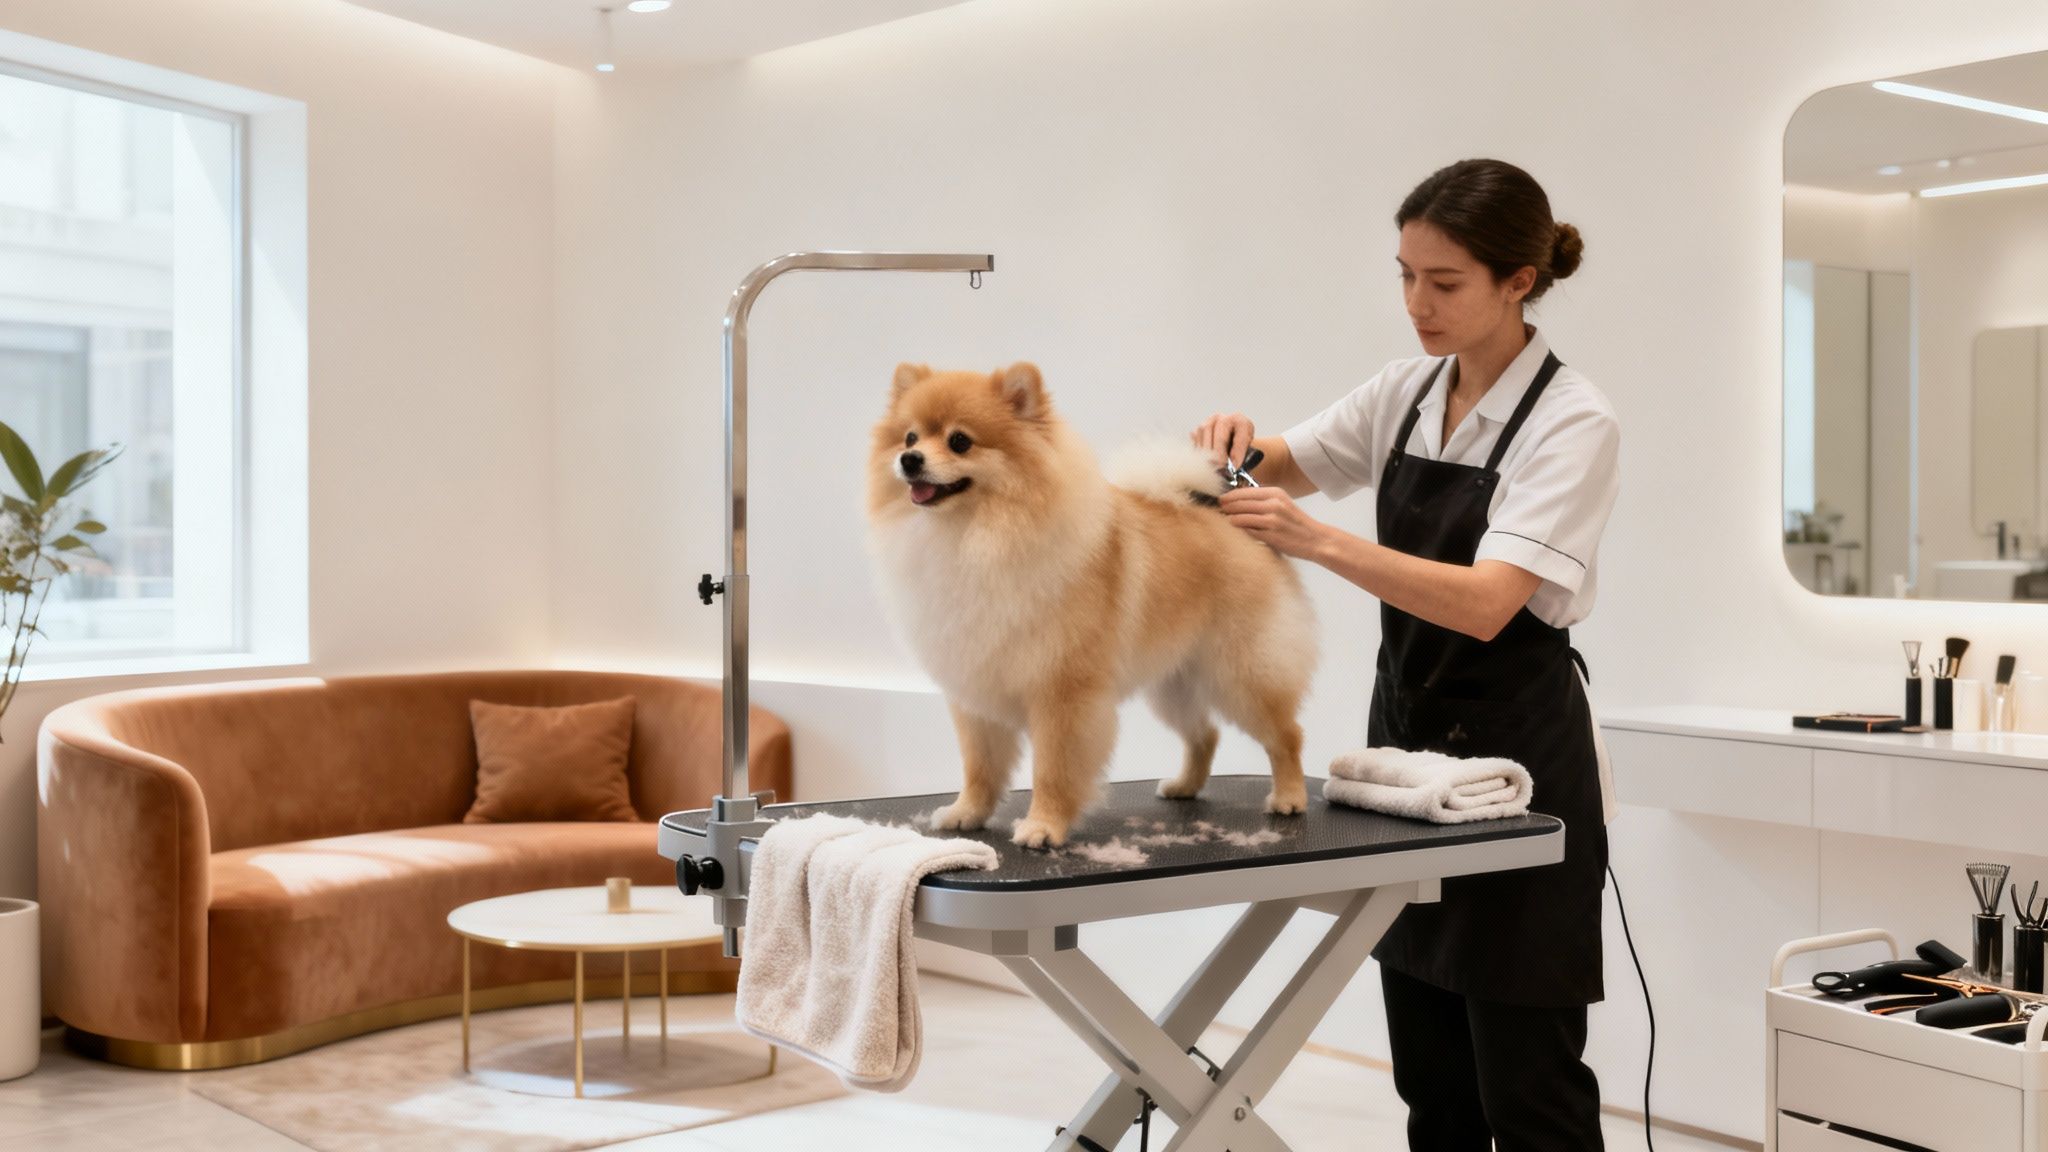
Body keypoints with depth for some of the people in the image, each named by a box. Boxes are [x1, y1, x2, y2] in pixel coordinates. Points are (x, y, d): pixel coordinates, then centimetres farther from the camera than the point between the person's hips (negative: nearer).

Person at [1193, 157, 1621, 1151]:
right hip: (1407, 734, 7)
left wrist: (1317, 541, -36)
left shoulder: (1571, 422, -15)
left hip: (1518, 755, -7)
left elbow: (1487, 603, -27)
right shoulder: (1407, 393, 6)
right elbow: (1275, 468, 13)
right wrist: (1235, 440, -10)